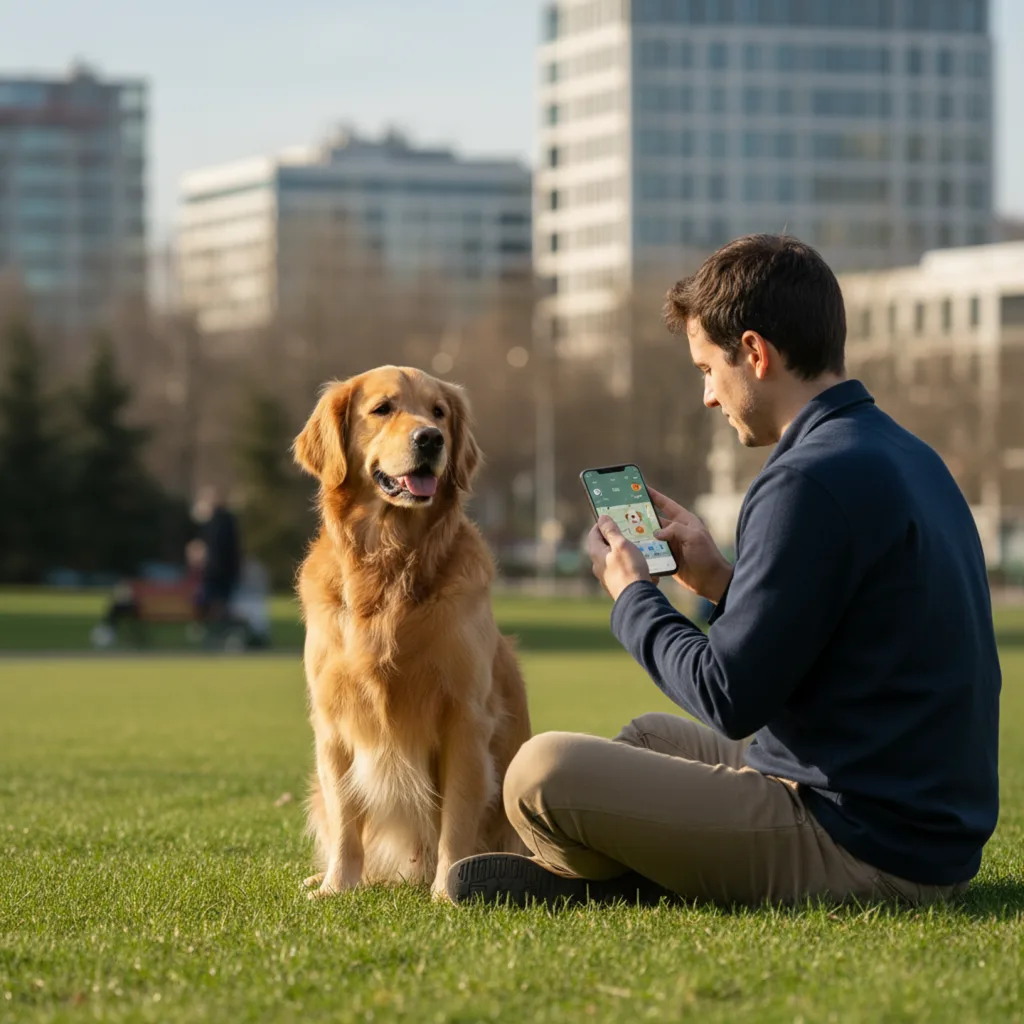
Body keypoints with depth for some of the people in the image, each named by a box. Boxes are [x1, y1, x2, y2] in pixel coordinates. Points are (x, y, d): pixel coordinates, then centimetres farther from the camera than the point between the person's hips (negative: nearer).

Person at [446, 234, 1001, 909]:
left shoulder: (810, 483, -20)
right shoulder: (907, 456, 12)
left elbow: (731, 698, -18)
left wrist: (632, 597, -2)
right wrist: (720, 581, 16)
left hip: (861, 848, -11)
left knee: (543, 772, -16)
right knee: (651, 736, 32)